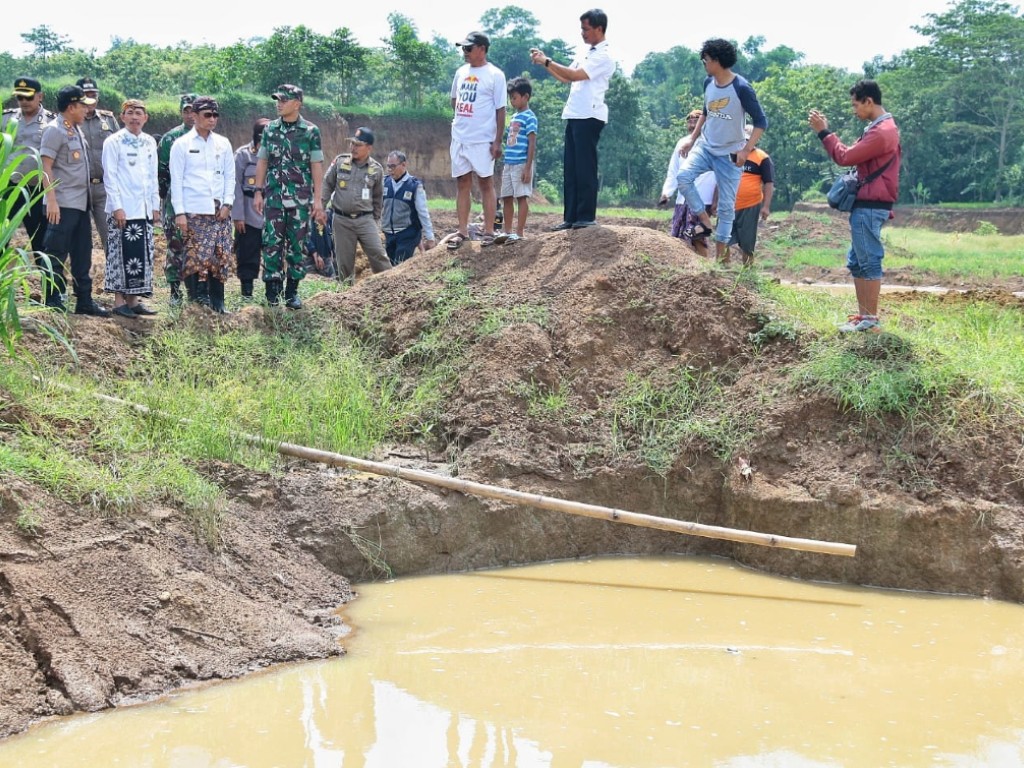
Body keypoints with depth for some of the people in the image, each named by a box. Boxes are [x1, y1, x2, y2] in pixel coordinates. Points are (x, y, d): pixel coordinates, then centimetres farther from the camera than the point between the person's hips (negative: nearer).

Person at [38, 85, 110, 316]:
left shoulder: (77, 130, 15)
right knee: (56, 254, -3)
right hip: (63, 205, -9)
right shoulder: (55, 131, -10)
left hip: (81, 202, 9)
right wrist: (51, 200, -21)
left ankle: (84, 301, 17)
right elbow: (46, 167, -15)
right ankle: (53, 302, 1)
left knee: (82, 256, 11)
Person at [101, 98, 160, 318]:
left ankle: (133, 300, 14)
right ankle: (119, 301, 1)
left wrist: (155, 206, 12)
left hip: (144, 209, 6)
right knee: (122, 254, -4)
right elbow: (110, 177, -8)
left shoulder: (149, 143, 12)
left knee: (143, 255, 7)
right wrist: (117, 207, -14)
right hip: (123, 209, -6)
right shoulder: (114, 142, -5)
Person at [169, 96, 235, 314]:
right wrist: (179, 213, -8)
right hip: (194, 212, -4)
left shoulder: (223, 144, 13)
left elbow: (230, 176, 15)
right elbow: (176, 180, 0)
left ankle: (217, 303, 9)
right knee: (196, 257, -9)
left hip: (220, 211, 4)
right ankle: (198, 301, -4)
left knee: (221, 258, 2)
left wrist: (227, 204, 1)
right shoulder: (182, 144, 3)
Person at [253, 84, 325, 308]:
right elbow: (262, 162, 10)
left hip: (300, 198, -2)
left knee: (297, 245, 2)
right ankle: (272, 290, 3)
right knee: (272, 243, -3)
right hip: (273, 196, 2)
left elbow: (317, 166, 0)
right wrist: (258, 192, 4)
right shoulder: (270, 130, 7)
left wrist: (318, 199, -4)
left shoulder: (311, 132, -1)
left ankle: (292, 292, 9)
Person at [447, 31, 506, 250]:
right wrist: (460, 119, 13)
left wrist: (498, 141, -13)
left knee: (486, 183, -1)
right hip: (459, 138, 6)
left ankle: (489, 231, 3)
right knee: (462, 183, 7)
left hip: (482, 140, -6)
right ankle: (462, 231, 11)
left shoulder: (494, 75, -7)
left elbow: (500, 109, -9)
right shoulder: (461, 72, 11)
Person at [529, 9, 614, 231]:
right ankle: (570, 217, 10)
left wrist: (547, 62, -12)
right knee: (570, 168, 7)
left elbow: (575, 75, -18)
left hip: (589, 117, -9)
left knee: (585, 167, -7)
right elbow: (565, 78, 25)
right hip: (574, 115, 9)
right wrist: (545, 62, 14)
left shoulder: (604, 56, -9)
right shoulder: (586, 53, 20)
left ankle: (587, 216, -3)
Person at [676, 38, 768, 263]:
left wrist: (746, 150, -21)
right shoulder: (708, 83, 2)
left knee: (726, 206, -1)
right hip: (705, 147, 5)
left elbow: (761, 122, -14)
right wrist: (692, 138, 14)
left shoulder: (741, 88, -17)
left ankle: (720, 255, 7)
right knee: (683, 177, -22)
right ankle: (704, 221, -6)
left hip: (730, 154, -5)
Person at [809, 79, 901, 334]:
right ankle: (863, 315, 16)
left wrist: (823, 132, -9)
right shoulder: (881, 128, 18)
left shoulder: (881, 132, -18)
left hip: (870, 207, -11)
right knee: (856, 261, 13)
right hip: (866, 205, 11)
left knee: (869, 261, -7)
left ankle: (871, 320, -5)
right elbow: (852, 155, 18)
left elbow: (845, 157, -17)